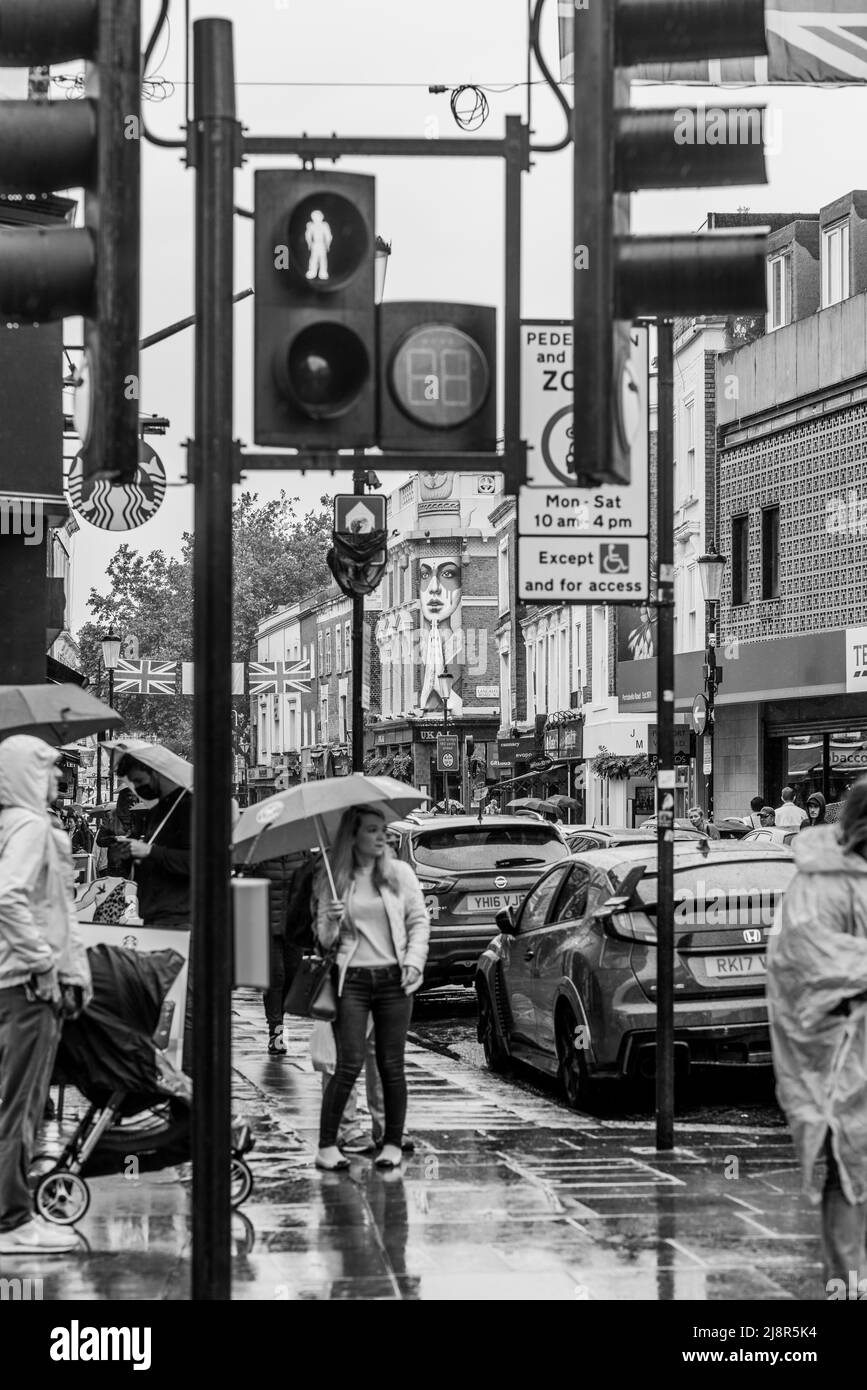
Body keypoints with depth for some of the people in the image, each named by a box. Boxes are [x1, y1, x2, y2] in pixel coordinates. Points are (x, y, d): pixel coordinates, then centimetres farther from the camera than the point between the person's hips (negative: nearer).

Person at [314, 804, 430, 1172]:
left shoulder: (400, 873, 6)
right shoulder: (331, 879, 4)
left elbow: (419, 921, 9)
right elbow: (324, 940, 8)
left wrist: (414, 960, -4)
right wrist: (331, 924, -14)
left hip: (393, 978, 1)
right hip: (351, 978, -1)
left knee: (391, 1065, 3)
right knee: (350, 1064, -9)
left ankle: (393, 1143, 12)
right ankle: (326, 1146, -2)